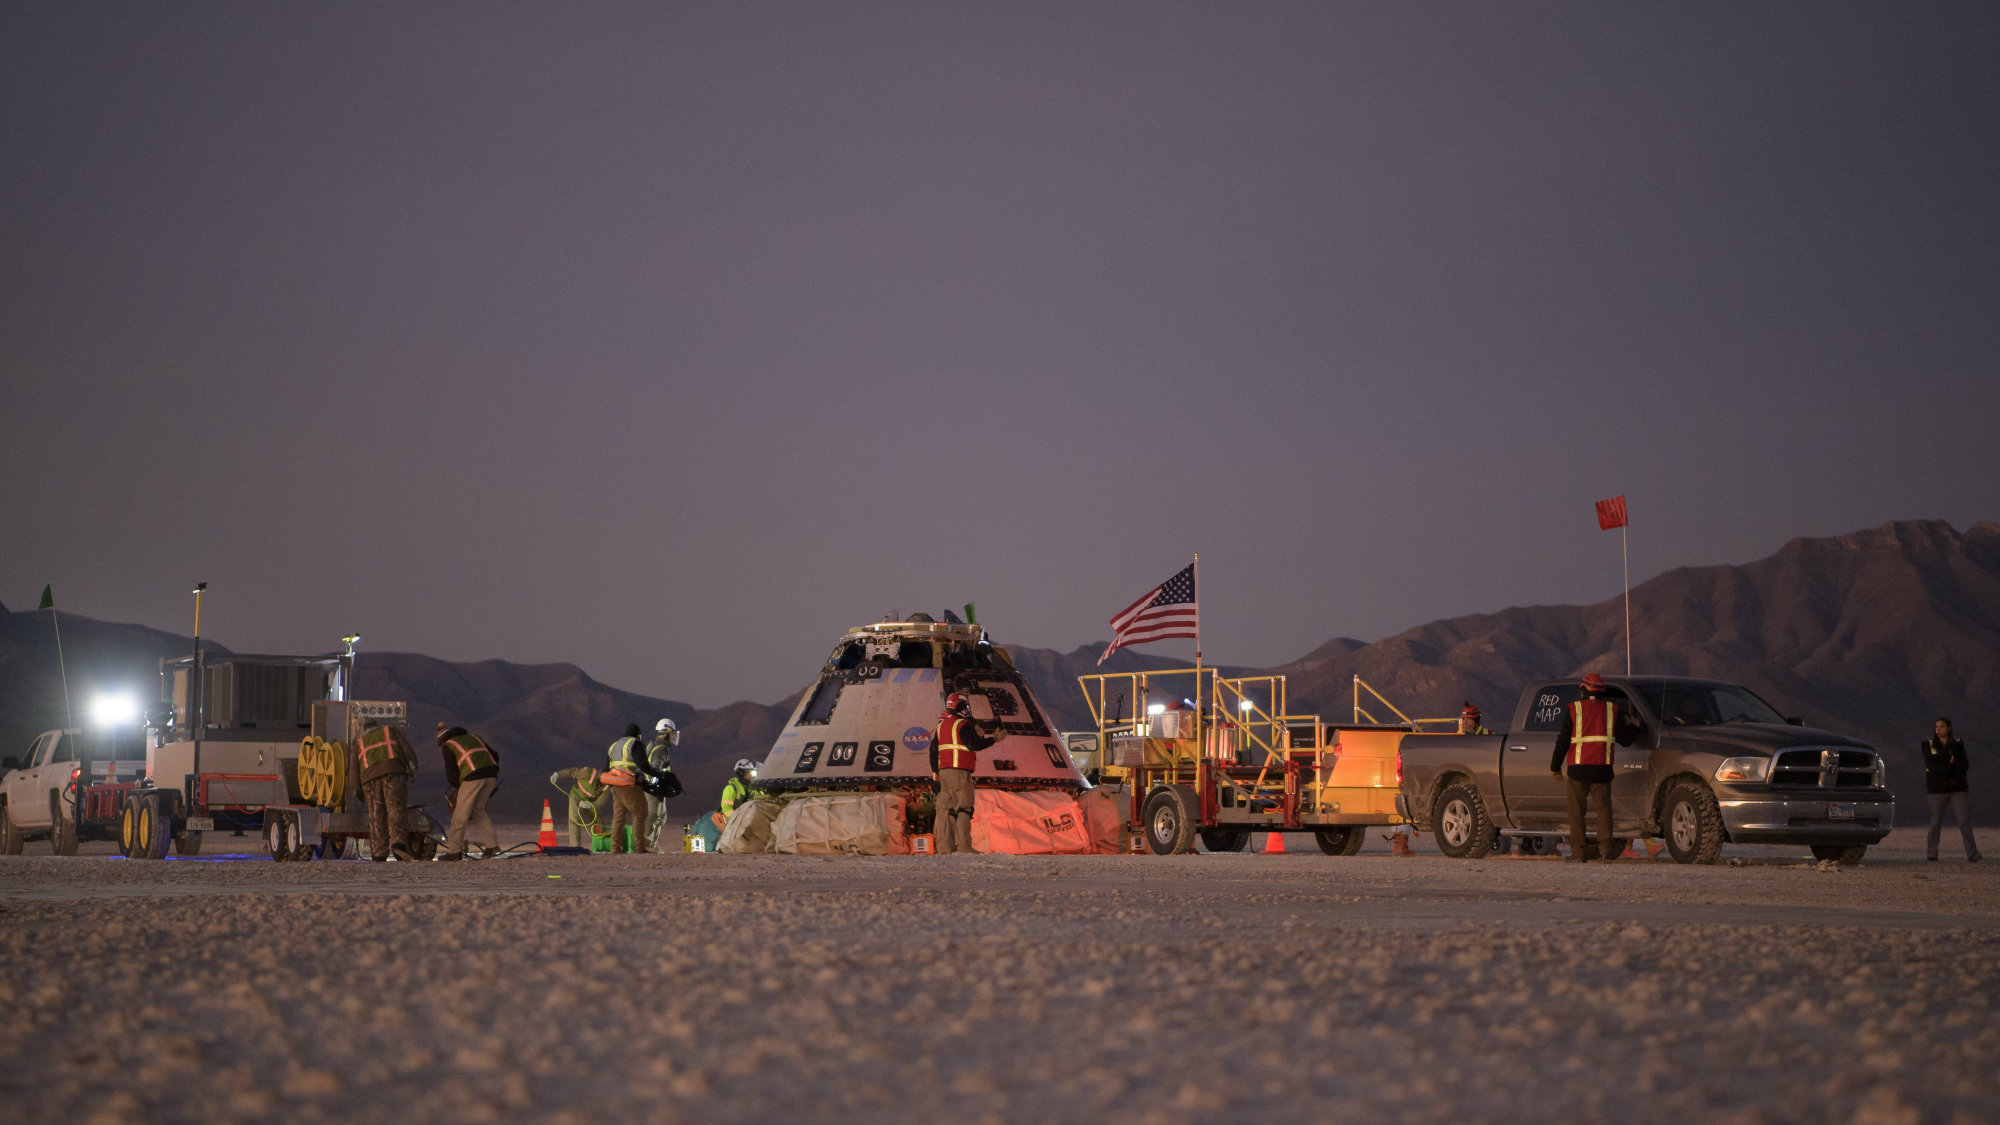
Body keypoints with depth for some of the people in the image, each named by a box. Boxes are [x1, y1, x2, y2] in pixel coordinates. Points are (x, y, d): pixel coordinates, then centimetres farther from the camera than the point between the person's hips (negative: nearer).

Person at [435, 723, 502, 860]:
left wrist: (458, 786, 22)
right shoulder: (474, 737, 30)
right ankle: (492, 845, 11)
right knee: (478, 810, 19)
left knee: (461, 814, 2)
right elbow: (495, 756, 27)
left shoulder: (448, 746, 12)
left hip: (473, 776, -6)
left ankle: (454, 851, 5)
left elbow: (451, 773, 7)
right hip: (491, 774, 6)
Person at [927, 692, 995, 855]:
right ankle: (963, 846, -14)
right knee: (963, 809, -7)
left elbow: (933, 752, 15)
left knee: (945, 810, 5)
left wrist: (936, 774, 15)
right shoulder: (963, 725, -6)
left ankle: (944, 848, 1)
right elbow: (975, 744, -14)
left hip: (943, 772, 7)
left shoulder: (941, 725, 18)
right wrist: (994, 740, -2)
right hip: (959, 772, -7)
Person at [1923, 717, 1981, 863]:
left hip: (1958, 788, 1)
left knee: (1964, 821, -9)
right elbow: (1930, 766, -7)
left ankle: (1972, 855, -16)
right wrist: (1952, 768, -11)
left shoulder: (1957, 745, 10)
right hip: (1937, 789, -1)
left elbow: (1964, 766, 3)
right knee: (1936, 823, 0)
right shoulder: (1930, 745, 6)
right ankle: (1931, 855, 12)